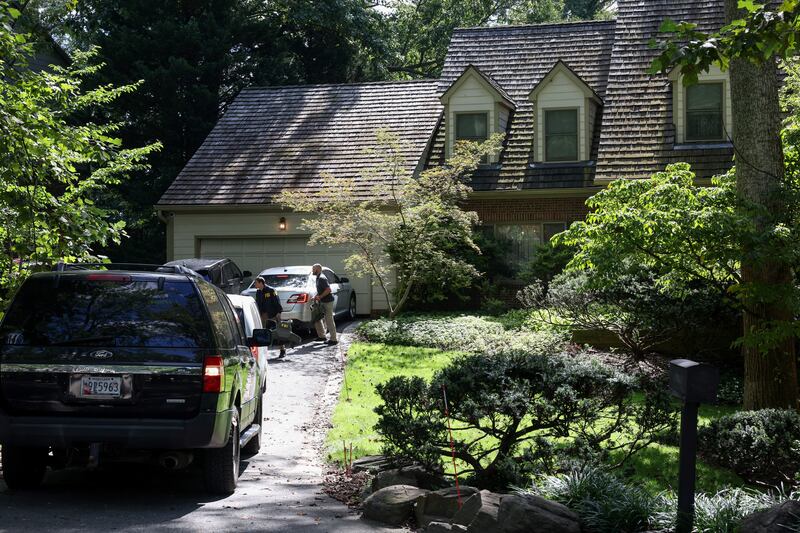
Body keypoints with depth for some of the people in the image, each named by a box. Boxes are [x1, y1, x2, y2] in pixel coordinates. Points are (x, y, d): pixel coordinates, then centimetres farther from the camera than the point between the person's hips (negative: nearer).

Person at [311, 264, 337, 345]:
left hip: (327, 302, -11)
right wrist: (316, 296, 8)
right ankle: (321, 336, 22)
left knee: (329, 321, -6)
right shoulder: (318, 278, 14)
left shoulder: (322, 278, -17)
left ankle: (333, 340, -1)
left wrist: (320, 297, -21)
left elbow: (328, 290, -25)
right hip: (322, 302, 11)